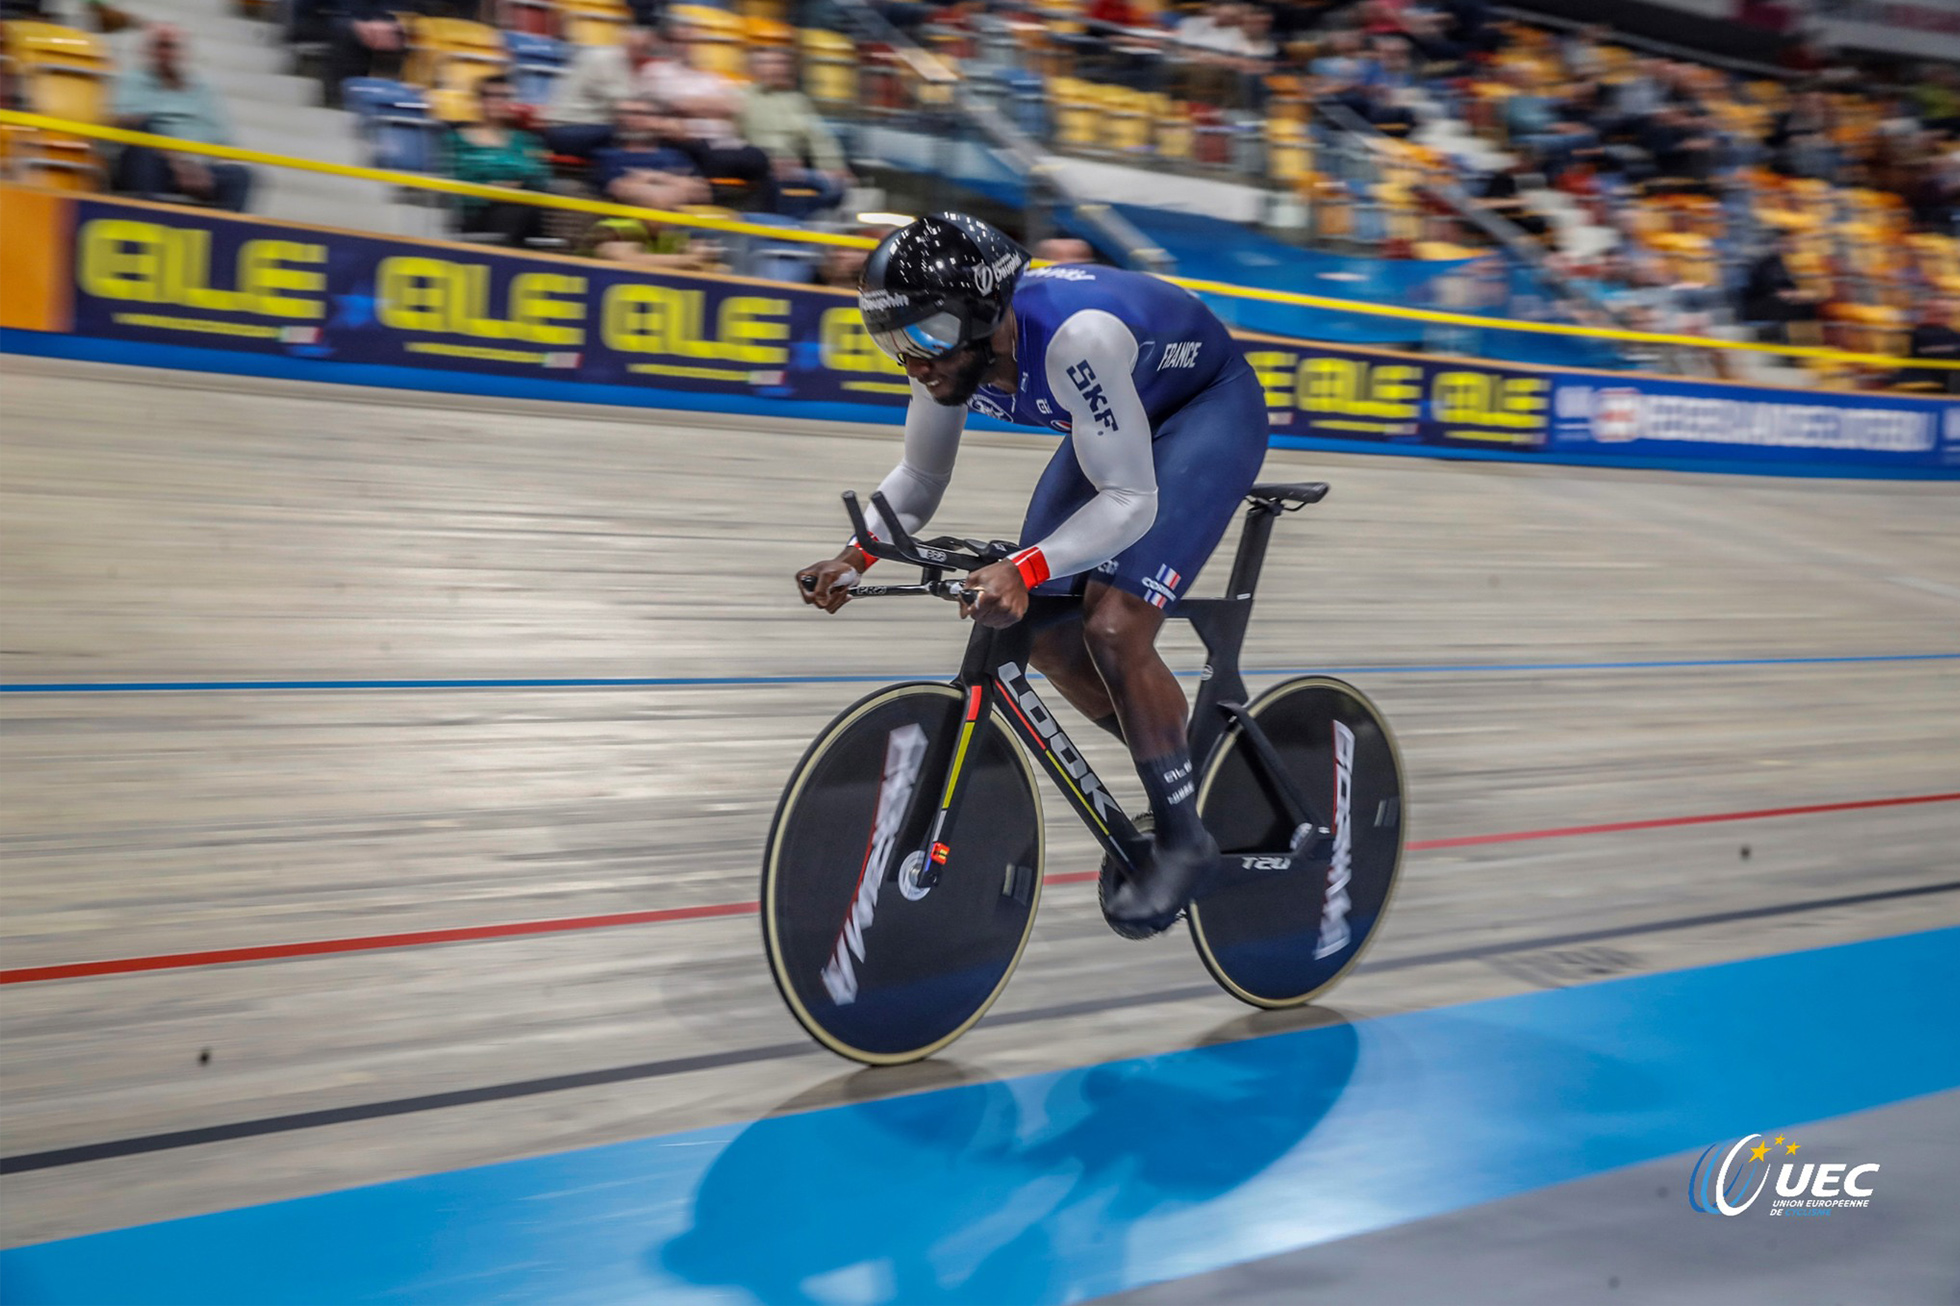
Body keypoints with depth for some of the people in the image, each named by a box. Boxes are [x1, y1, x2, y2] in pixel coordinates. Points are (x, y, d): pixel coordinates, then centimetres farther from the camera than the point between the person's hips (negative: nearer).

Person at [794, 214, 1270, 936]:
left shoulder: (1074, 336, -39)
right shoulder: (952, 344, -17)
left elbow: (1130, 501, -37)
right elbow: (918, 477, -2)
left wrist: (1024, 570, -49)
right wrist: (855, 556, -17)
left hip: (1212, 408, -8)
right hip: (1121, 417, 8)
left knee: (1112, 626, -22)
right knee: (1044, 632, -1)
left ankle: (1184, 836, -4)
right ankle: (1176, 780, 19)